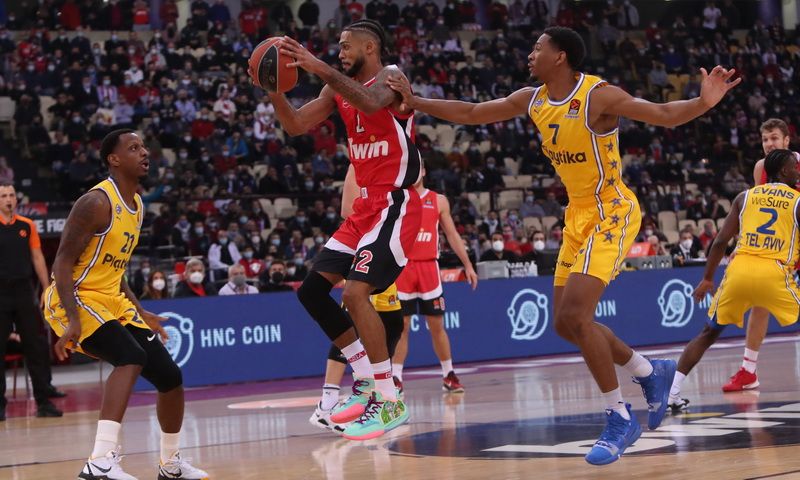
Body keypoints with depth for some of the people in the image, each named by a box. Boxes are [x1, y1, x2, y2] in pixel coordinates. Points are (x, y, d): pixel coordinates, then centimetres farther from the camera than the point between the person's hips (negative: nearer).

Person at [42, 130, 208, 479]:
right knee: (131, 357, -31)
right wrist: (73, 320, -28)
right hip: (74, 299, -9)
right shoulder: (97, 202, -17)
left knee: (169, 375, 6)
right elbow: (63, 262, -19)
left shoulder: (137, 205, 12)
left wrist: (140, 313, 18)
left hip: (112, 301, 9)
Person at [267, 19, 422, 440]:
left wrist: (320, 69, -36)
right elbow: (295, 125, 9)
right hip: (365, 207, 9)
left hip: (395, 205, -9)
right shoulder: (338, 91, 13)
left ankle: (390, 402, -15)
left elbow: (371, 103, -33)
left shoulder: (390, 76, -10)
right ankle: (369, 383, 12)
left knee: (355, 292, -22)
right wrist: (272, 89, -8)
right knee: (311, 290, 7)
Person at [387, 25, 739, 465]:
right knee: (567, 324, 9)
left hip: (612, 213, -8)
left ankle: (619, 419, -8)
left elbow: (665, 115, -23)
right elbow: (471, 114, 11)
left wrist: (704, 102, -42)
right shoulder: (531, 100, 2)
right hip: (578, 215, 8)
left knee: (574, 314, -20)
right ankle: (651, 372, 29)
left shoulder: (599, 96, -20)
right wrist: (415, 102, 7)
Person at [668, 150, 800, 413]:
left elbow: (720, 241, 13)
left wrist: (707, 279, 20)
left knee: (709, 333, 18)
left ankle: (672, 392, 10)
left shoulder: (745, 196, 17)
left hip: (738, 271, 3)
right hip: (775, 273, -3)